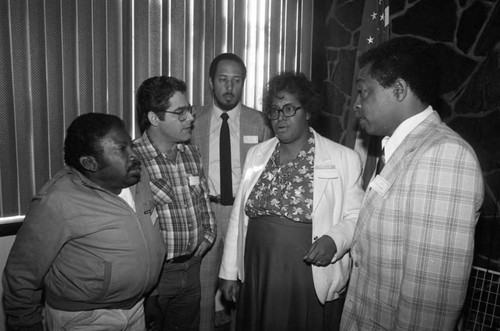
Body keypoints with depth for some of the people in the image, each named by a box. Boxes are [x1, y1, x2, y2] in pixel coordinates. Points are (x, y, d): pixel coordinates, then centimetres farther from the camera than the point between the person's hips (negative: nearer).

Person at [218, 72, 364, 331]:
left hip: (311, 283, -3)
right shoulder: (256, 154, 5)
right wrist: (229, 271, 7)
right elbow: (239, 214, 6)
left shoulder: (344, 159, -7)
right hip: (256, 280, 4)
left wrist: (334, 240, -24)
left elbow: (355, 217, -4)